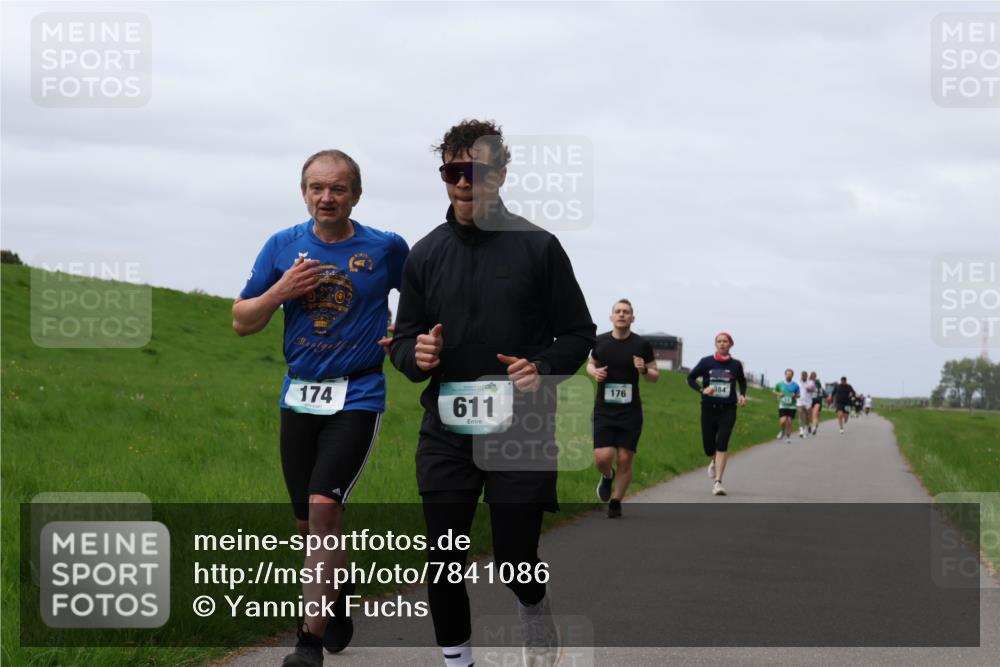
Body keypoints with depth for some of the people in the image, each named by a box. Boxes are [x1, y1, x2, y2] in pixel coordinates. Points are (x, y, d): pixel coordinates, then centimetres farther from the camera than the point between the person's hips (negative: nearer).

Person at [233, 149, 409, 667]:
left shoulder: (386, 249, -4)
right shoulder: (283, 247, 3)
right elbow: (242, 322, 6)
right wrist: (281, 290, -11)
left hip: (357, 397, -4)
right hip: (299, 396, 4)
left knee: (324, 507, -19)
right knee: (308, 523, 11)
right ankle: (338, 606, 37)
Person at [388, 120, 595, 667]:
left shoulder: (538, 247, -3)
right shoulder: (425, 255, 5)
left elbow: (579, 334, 3)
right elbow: (402, 342, 11)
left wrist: (544, 369, -17)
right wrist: (417, 356, -13)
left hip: (520, 433, -2)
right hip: (445, 433, 3)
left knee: (516, 560, 0)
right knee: (444, 563, 2)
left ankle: (535, 613, 34)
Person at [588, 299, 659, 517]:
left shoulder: (642, 345, -2)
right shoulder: (600, 342, 2)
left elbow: (655, 376, 7)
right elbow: (591, 363, 20)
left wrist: (644, 370, -16)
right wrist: (594, 372, -3)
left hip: (631, 412, 0)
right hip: (603, 410, 0)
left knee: (625, 459, 0)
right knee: (602, 458, -11)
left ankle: (616, 502, 18)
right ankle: (607, 477, 24)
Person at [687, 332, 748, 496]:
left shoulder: (736, 364, 3)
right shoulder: (706, 362, -1)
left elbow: (742, 382, 19)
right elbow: (690, 378, 5)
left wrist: (742, 395, 0)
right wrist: (702, 390, -12)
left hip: (728, 410, -1)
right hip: (709, 408, 1)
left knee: (722, 444, -15)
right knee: (708, 445, 4)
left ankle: (718, 482, -16)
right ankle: (713, 463, 42)